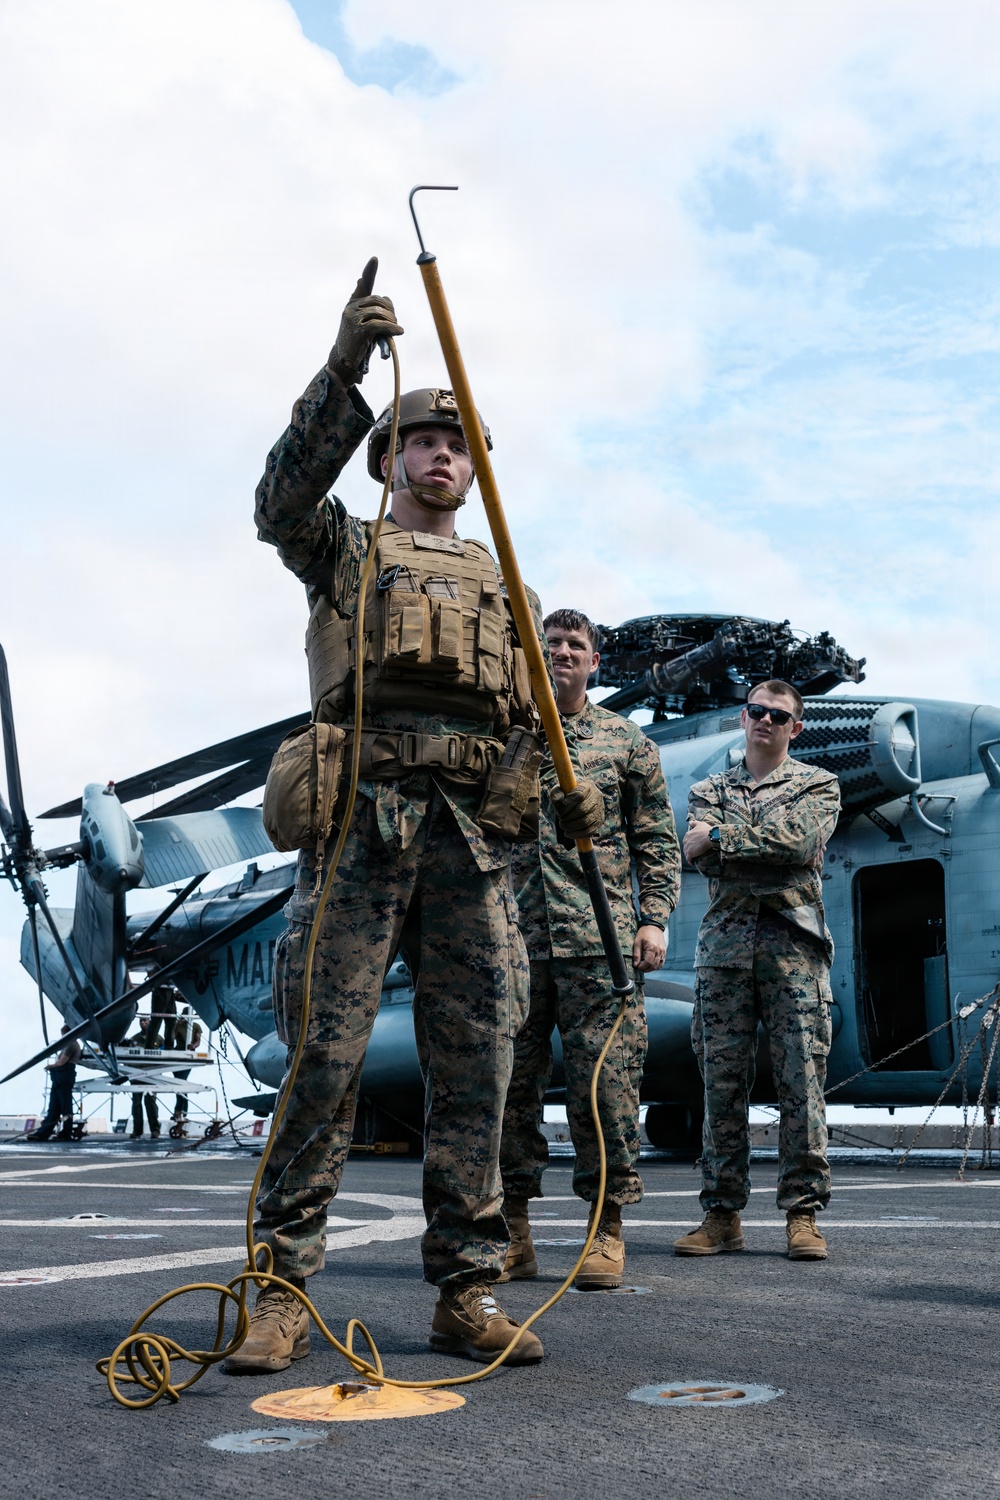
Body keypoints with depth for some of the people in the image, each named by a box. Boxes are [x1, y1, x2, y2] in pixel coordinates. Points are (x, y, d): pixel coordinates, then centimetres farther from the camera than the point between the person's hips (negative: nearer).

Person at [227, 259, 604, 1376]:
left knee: (475, 1063, 0)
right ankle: (283, 1292, -1)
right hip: (362, 820, -3)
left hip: (472, 833, 4)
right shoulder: (346, 549, 17)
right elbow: (282, 501, -6)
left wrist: (568, 784, 4)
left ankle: (467, 1293, 6)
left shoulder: (500, 581, 27)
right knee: (324, 1055, -7)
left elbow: (528, 711, 24)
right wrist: (344, 370, -14)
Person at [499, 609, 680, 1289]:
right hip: (514, 934, 2)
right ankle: (512, 1233, 11)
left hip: (601, 938, -1)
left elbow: (657, 840, 11)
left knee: (606, 1079, -3)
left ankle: (608, 1231, 7)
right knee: (509, 1079, 2)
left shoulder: (627, 741, 12)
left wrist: (655, 920, -1)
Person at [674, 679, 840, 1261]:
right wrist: (777, 850, -7)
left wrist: (721, 836, -5)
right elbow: (703, 858, 1)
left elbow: (798, 838, -8)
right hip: (724, 945, 2)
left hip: (794, 943, -2)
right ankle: (723, 1214, 7)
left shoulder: (819, 785, 13)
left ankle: (803, 1213, 1)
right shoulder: (709, 790, 20)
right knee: (723, 1082, 1)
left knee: (802, 1081, -5)